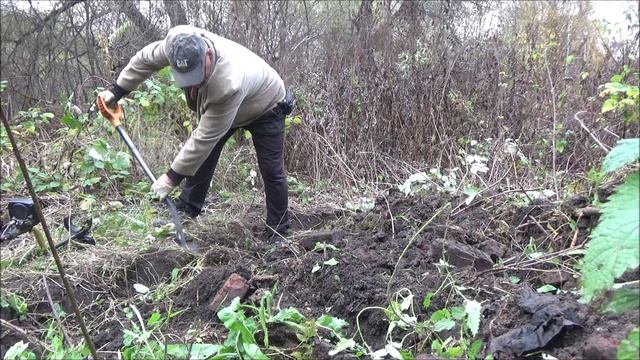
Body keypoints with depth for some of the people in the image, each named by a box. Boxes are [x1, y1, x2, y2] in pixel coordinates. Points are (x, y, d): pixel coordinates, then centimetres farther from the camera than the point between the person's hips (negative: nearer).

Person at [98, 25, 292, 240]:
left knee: (271, 170, -7)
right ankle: (184, 213, 14)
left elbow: (206, 137, -39)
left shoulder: (230, 84, -47)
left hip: (265, 106, -6)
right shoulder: (177, 41, -30)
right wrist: (116, 91, -4)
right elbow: (146, 59, -8)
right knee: (200, 157, 2)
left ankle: (277, 234, 7)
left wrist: (172, 177, -32)